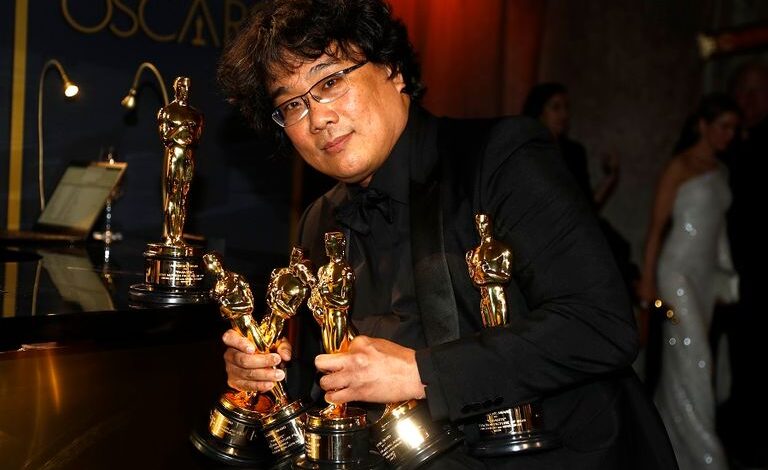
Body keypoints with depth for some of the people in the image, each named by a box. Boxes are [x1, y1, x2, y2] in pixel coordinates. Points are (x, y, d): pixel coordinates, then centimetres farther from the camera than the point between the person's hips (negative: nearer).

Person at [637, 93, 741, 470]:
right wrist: (647, 279, -11)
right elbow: (656, 225, -9)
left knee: (682, 362, 10)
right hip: (678, 270, -6)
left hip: (708, 272, 6)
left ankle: (666, 438, 22)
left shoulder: (721, 171, 12)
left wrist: (726, 272, 6)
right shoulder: (679, 167, -7)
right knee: (695, 361, -7)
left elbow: (718, 224, 12)